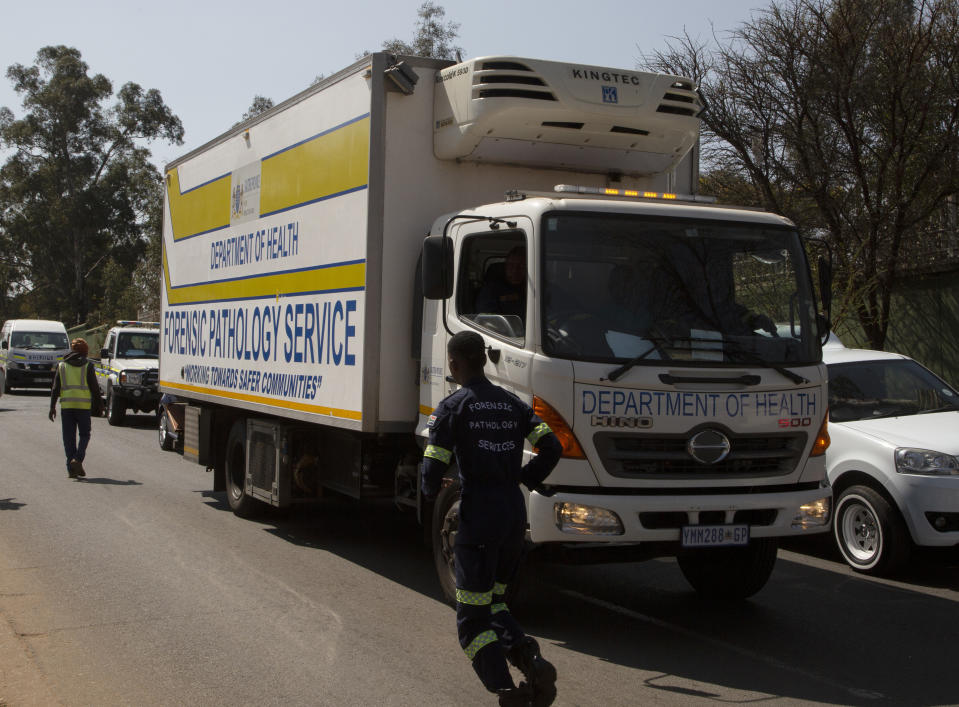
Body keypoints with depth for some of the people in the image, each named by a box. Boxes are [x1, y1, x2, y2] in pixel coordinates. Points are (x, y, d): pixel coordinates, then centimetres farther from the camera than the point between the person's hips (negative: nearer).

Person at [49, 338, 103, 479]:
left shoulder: (61, 366, 10)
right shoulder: (87, 366, 2)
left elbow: (55, 388, 6)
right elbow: (94, 388, -1)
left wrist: (52, 407, 7)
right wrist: (97, 406, 6)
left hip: (66, 405, 2)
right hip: (84, 405, -2)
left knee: (69, 437, 6)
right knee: (84, 435, 9)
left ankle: (71, 468, 3)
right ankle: (77, 459, -12)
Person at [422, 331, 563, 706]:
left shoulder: (452, 407, -4)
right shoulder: (512, 404, 12)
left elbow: (433, 468, -9)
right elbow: (552, 448, 3)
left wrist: (430, 490, 13)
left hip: (478, 514, -6)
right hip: (515, 510, 6)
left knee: (471, 618, 2)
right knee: (493, 602, 21)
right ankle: (530, 658, -4)